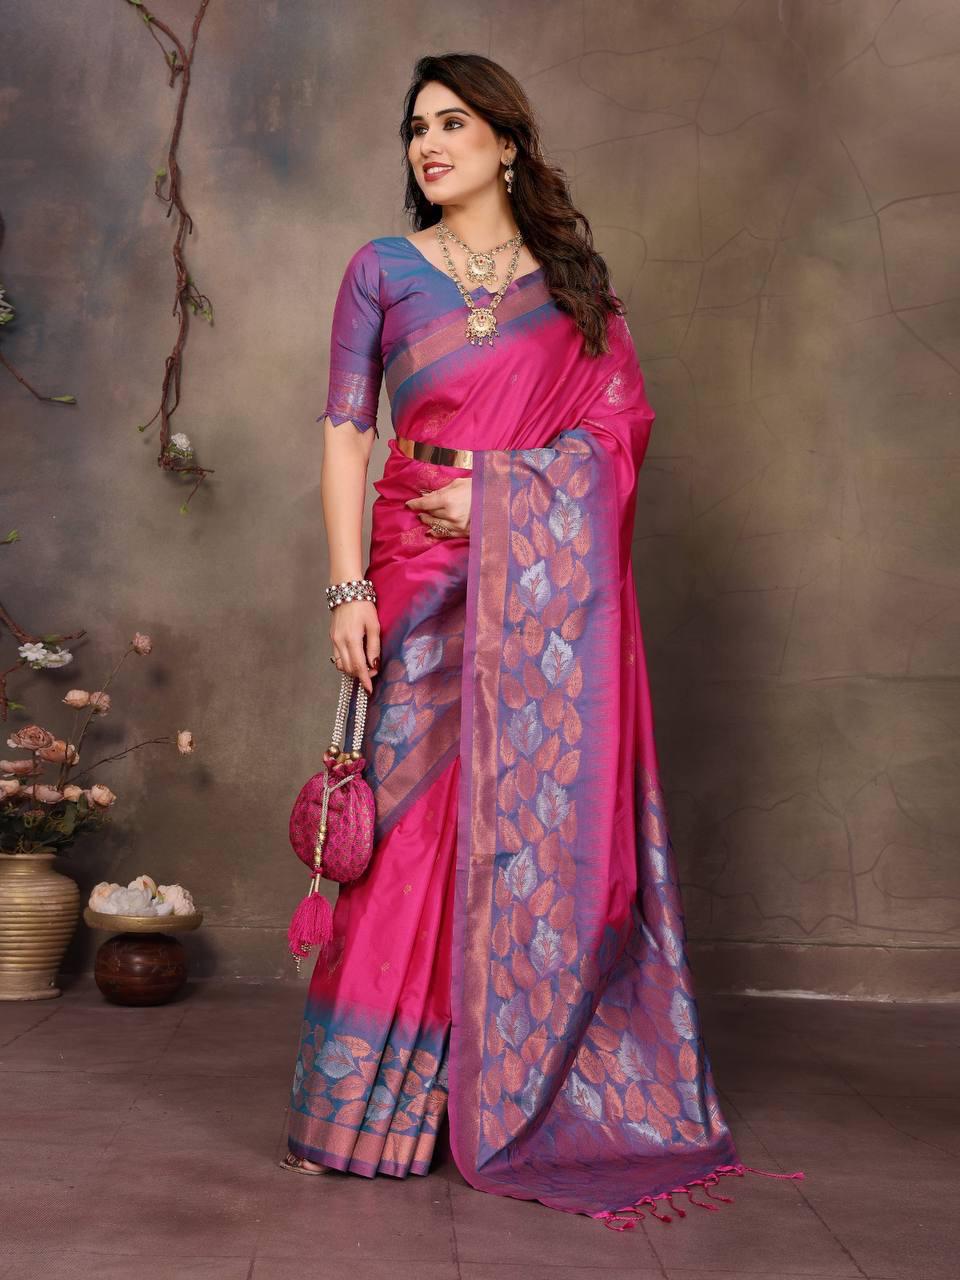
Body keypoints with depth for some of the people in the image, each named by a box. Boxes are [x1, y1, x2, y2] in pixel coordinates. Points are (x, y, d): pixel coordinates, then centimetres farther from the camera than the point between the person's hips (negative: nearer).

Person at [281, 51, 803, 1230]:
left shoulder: (575, 277, 13)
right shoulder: (382, 270, 11)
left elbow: (623, 417, 4)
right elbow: (345, 432, 4)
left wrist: (500, 490, -11)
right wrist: (348, 588, -8)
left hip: (547, 584, 1)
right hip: (423, 574, 0)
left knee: (549, 811, -2)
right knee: (414, 813, -3)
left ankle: (537, 1100, 11)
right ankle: (378, 1103, 9)